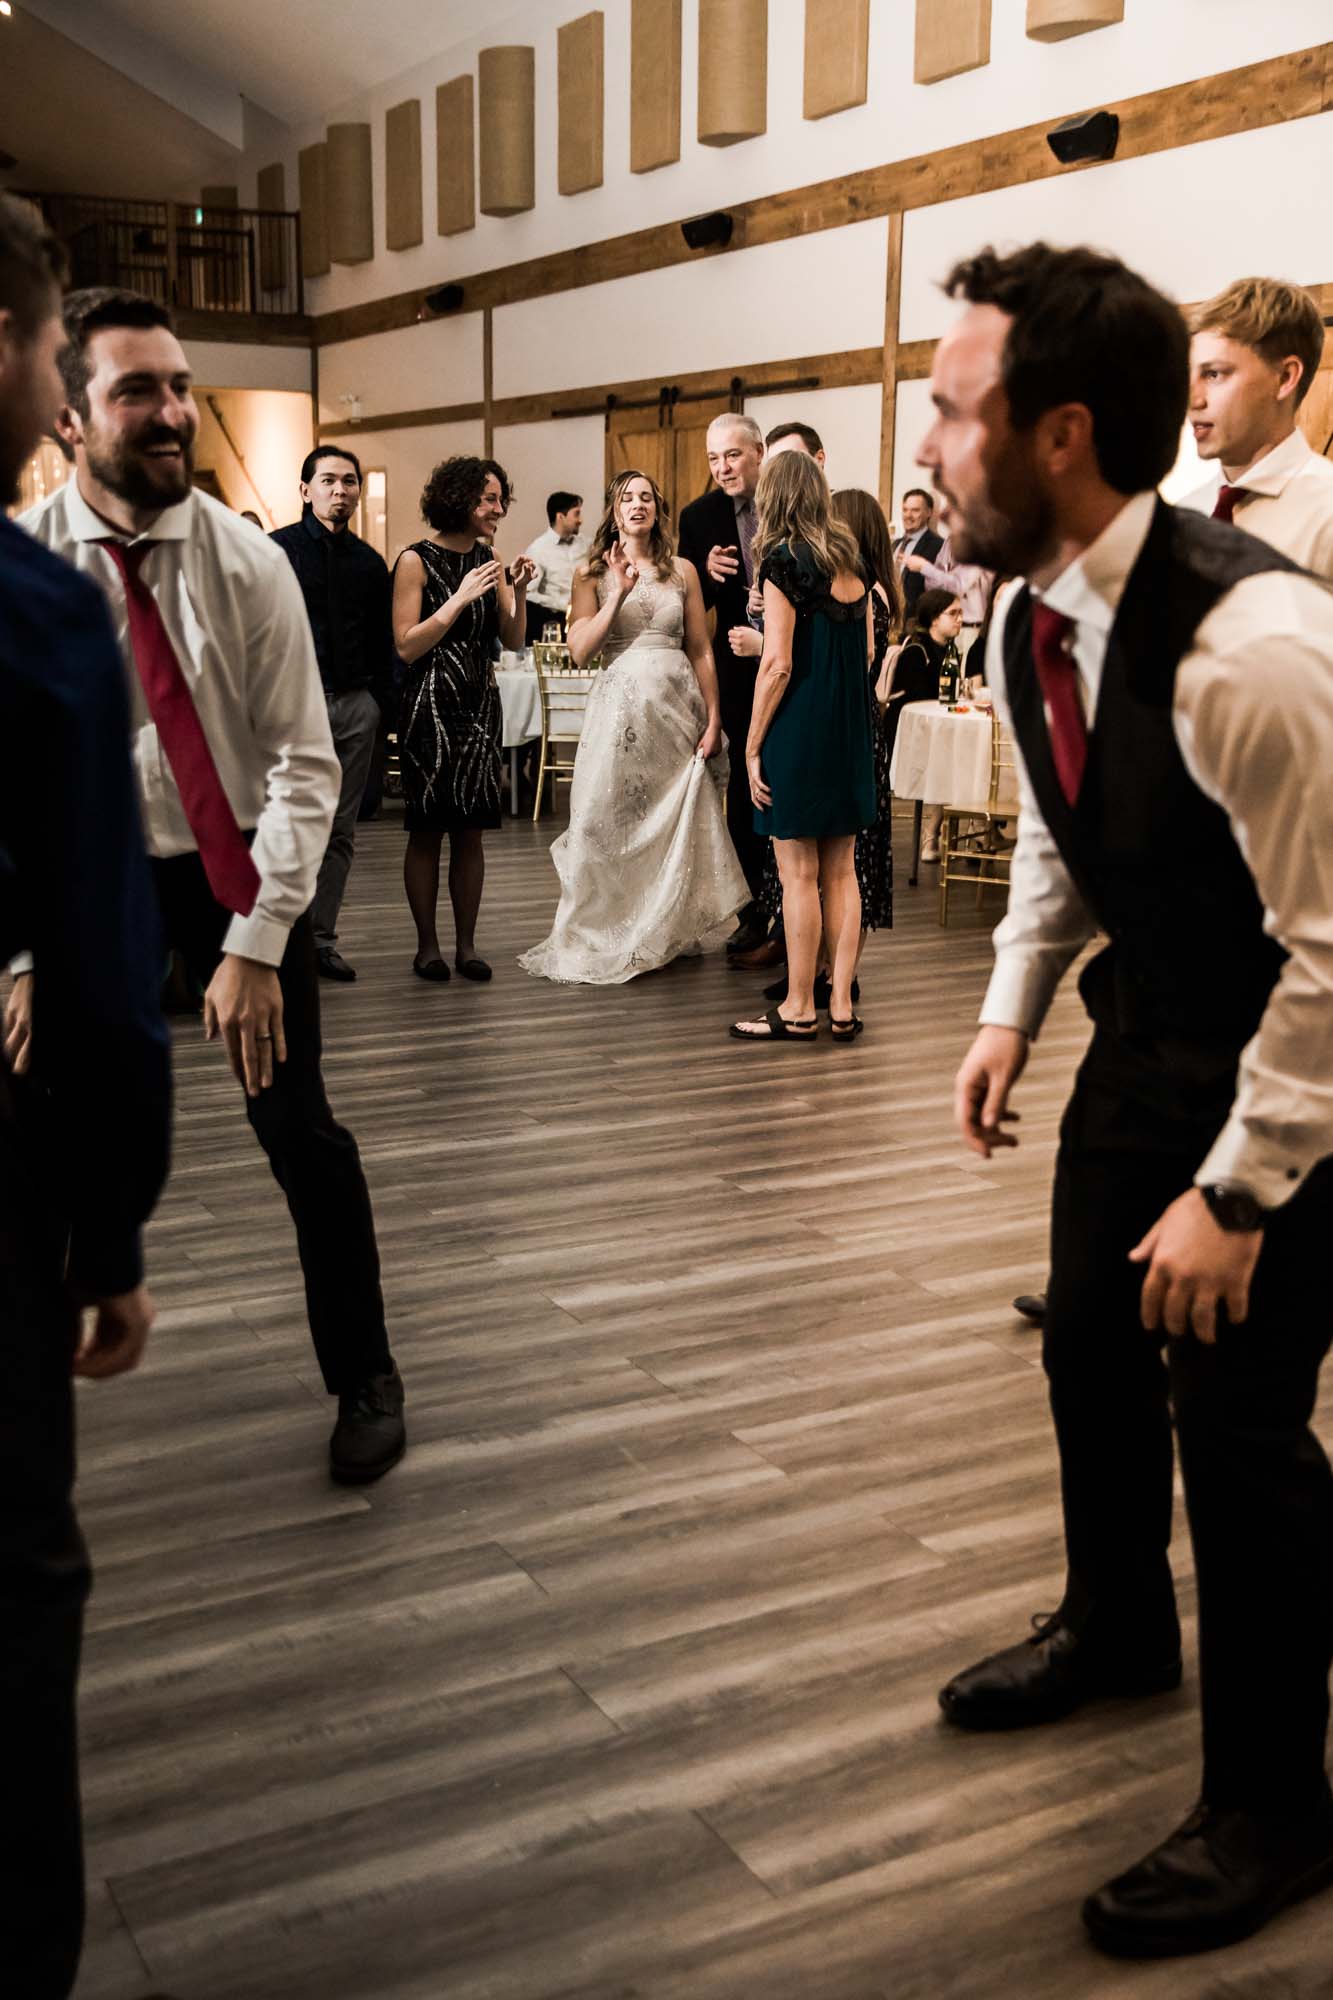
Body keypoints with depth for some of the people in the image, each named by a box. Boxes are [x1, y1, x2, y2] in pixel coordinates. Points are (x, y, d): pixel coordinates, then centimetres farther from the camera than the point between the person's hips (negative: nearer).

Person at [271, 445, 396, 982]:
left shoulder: (369, 562, 15)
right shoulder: (277, 550, 1)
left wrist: (379, 702, 9)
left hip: (355, 704, 5)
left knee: (339, 831, 6)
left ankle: (321, 938, 12)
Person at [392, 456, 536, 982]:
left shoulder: (487, 560, 9)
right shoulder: (417, 560, -6)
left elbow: (513, 641, 10)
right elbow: (406, 646, -11)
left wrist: (518, 592, -6)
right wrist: (461, 598, -15)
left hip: (480, 705, 5)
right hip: (431, 706, -5)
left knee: (471, 831, 5)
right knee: (426, 831, 0)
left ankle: (466, 944, 11)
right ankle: (427, 945, 8)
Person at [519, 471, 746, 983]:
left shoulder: (682, 571, 9)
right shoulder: (593, 573, 5)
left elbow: (701, 651, 8)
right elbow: (580, 649, -6)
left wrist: (713, 719, 1)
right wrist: (619, 592, -11)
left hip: (678, 705, 2)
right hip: (620, 705, -2)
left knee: (676, 824, 5)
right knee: (611, 825, -1)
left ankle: (668, 934, 20)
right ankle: (599, 942, 11)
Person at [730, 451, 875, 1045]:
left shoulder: (783, 561, -11)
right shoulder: (850, 558, 10)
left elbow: (778, 665, -15)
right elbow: (867, 652, 14)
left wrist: (752, 747, -9)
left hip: (799, 730, -7)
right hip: (850, 732, 7)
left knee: (799, 874, 0)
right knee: (841, 872, 9)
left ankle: (798, 1010, 6)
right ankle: (841, 1006, 12)